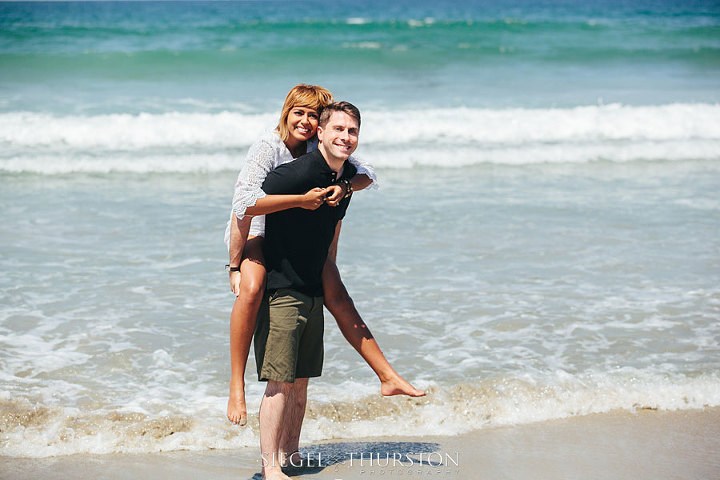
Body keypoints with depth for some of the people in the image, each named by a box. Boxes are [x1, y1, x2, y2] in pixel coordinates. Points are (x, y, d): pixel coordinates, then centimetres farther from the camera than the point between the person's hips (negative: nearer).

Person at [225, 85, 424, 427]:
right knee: (251, 288, -35)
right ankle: (236, 385, -27)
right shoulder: (268, 147, -24)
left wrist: (344, 188, -28)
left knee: (338, 298, 1)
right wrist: (301, 200, -35)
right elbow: (243, 202, -37)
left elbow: (365, 175, -6)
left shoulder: (319, 147, -6)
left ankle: (388, 377, 9)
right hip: (254, 232, -6)